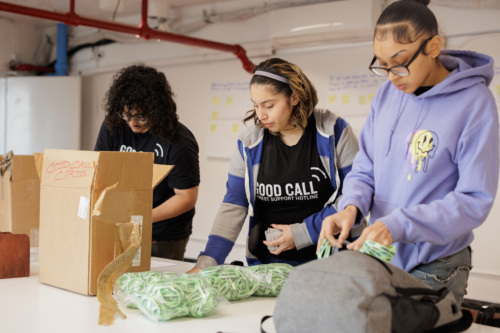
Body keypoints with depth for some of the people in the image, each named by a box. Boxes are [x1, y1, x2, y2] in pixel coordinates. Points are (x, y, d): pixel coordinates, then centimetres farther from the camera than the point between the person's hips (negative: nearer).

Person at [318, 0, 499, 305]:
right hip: (379, 256, 5)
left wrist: (398, 225, -28)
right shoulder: (388, 93, 0)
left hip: (434, 269, -5)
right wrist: (351, 207, -16)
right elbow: (364, 170, 5)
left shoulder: (475, 102, -16)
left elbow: (474, 200, -18)